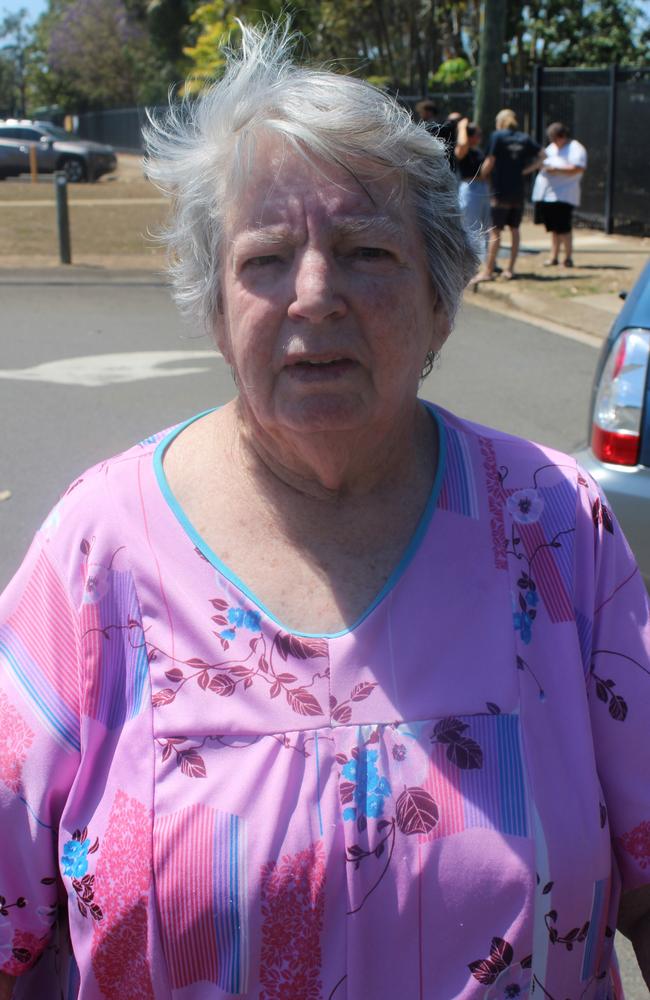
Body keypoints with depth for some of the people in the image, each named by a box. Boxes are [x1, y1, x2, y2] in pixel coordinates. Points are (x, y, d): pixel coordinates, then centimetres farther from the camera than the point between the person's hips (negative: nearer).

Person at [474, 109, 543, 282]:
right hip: (518, 192, 5)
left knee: (495, 231, -3)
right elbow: (540, 159, 5)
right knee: (514, 230, 11)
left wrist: (482, 176, 7)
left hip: (501, 191, -5)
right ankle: (510, 269, 13)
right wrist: (524, 171, 9)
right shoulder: (525, 138, 8)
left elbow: (490, 162, -9)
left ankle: (488, 271, -1)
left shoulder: (497, 136, -6)